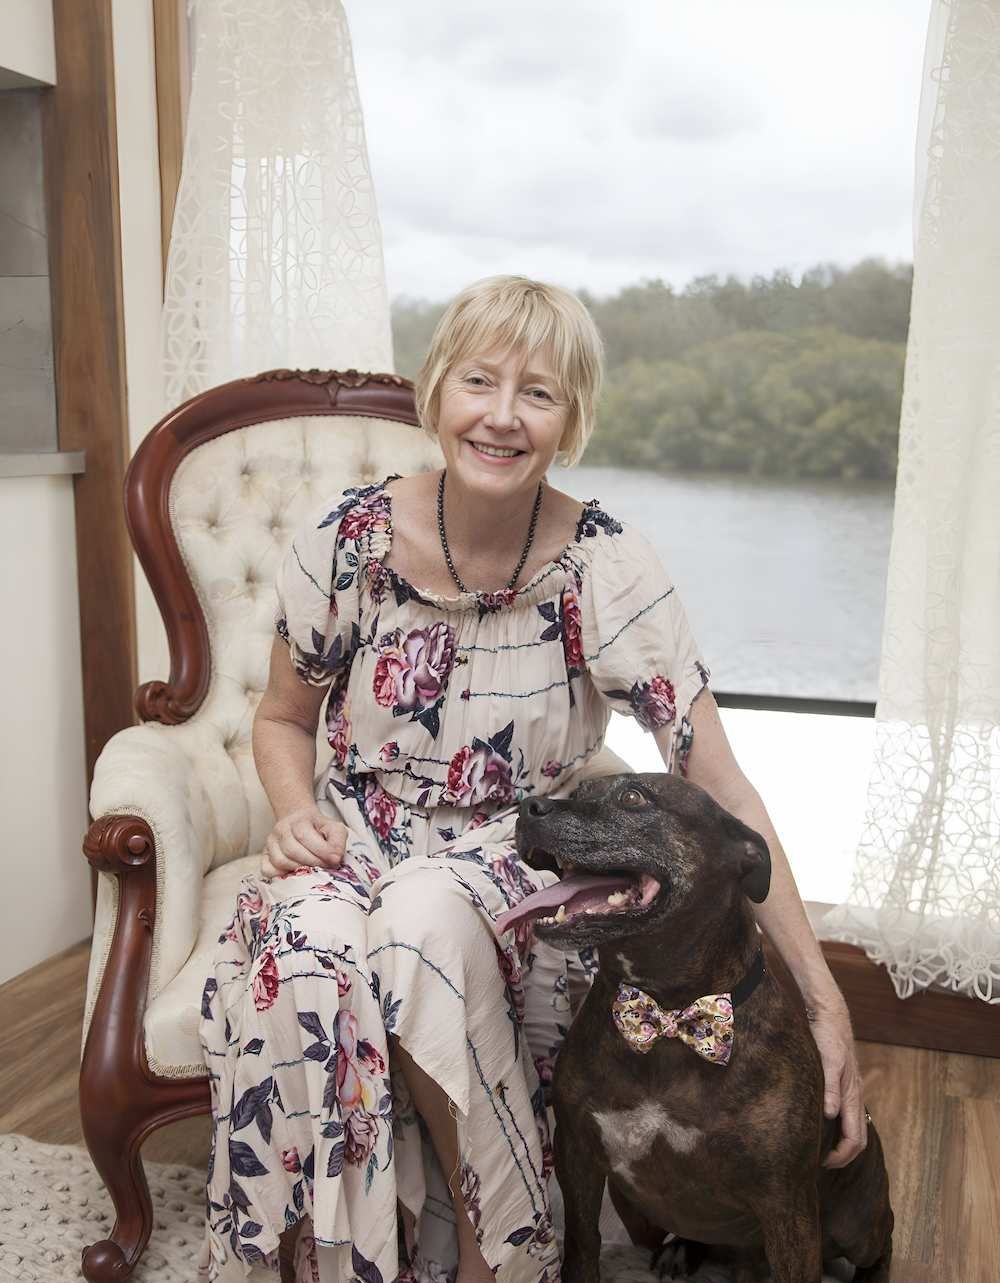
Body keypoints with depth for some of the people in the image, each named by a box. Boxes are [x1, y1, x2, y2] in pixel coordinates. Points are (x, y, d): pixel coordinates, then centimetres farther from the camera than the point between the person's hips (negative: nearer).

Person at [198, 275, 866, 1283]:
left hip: (520, 865, -1)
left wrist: (825, 1001, -17)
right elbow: (282, 717, 8)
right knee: (309, 950, -33)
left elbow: (721, 789, -14)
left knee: (430, 916, -35)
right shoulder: (348, 537, -9)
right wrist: (296, 814, -14)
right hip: (357, 843, 1)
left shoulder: (606, 567, -14)